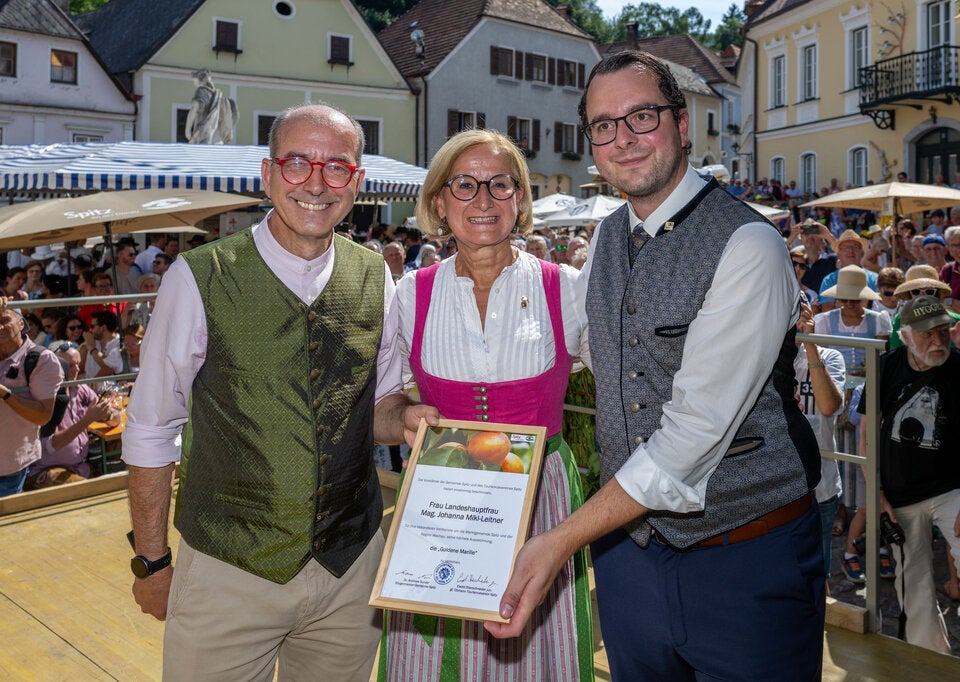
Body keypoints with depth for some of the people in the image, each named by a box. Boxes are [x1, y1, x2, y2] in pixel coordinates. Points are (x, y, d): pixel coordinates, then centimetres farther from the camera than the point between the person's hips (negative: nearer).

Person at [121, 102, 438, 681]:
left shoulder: (376, 281, -2)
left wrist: (406, 419, -13)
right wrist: (153, 561, 0)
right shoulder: (199, 280, -13)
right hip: (228, 573, -3)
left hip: (353, 568, 3)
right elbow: (151, 431, -5)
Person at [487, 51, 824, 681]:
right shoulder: (607, 239, 6)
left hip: (746, 558, -6)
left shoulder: (748, 245, -18)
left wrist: (563, 540, -23)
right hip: (628, 546, 6)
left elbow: (698, 428, -24)